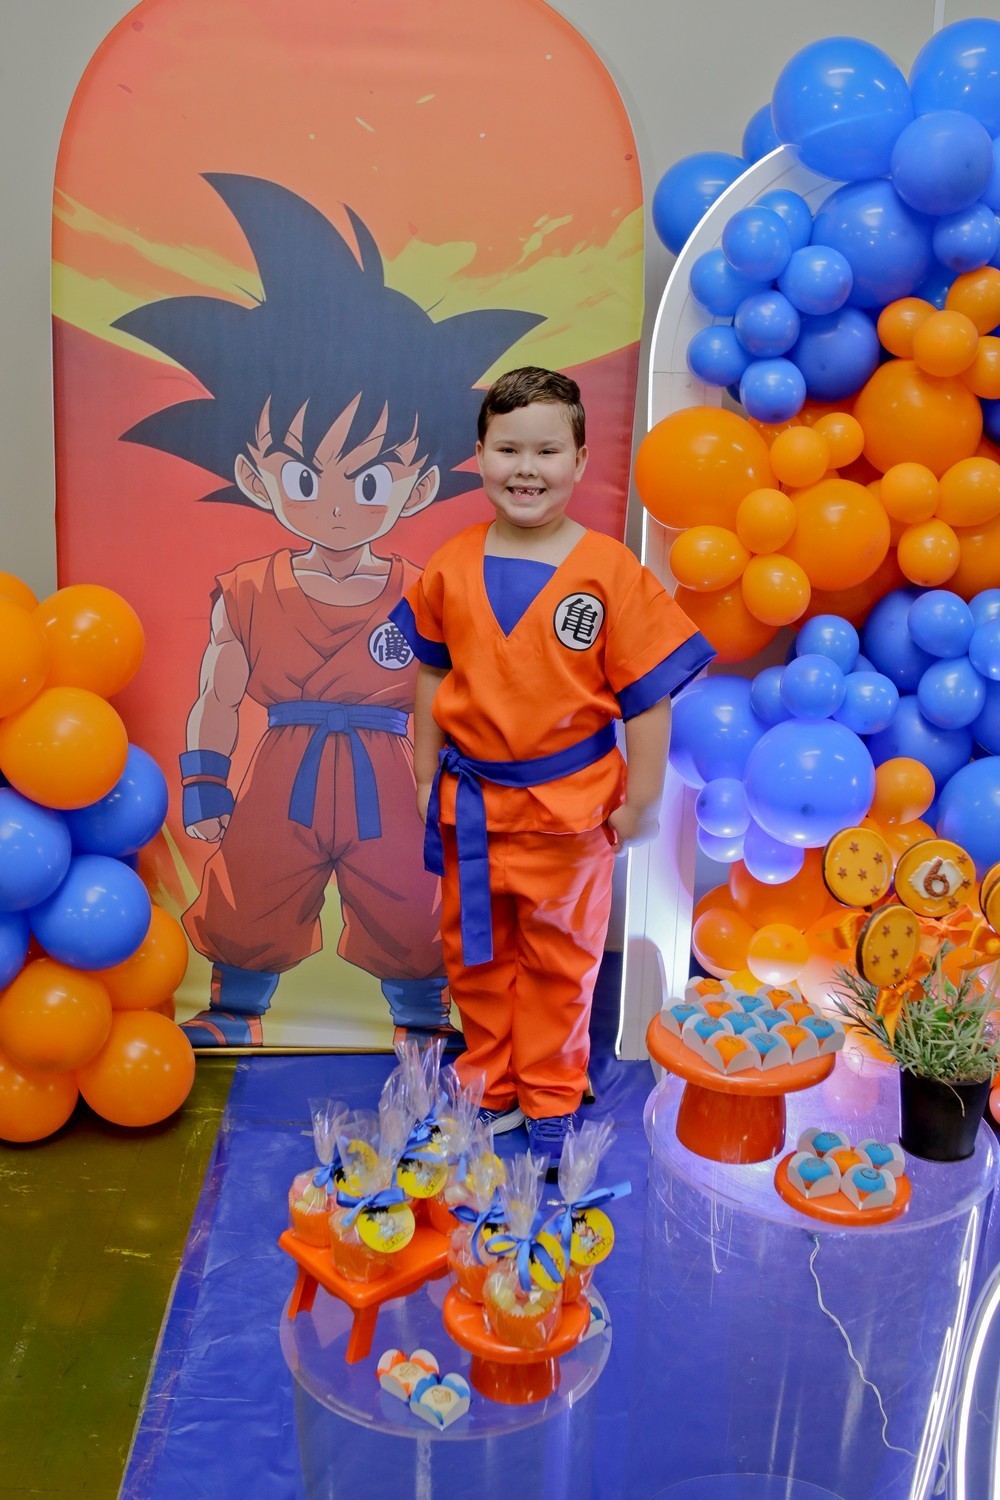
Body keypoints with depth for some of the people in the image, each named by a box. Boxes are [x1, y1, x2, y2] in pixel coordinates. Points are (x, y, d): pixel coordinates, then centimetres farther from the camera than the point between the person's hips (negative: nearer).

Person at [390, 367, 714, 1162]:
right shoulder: (453, 566, -3)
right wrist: (427, 775, 9)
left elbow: (647, 693, -10)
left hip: (569, 800, -3)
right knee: (475, 951, 17)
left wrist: (643, 798, -8)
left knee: (559, 959, 14)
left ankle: (551, 1102, 33)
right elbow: (432, 672, 7)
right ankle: (490, 1090, 37)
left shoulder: (610, 570, -13)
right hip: (471, 798, 3)